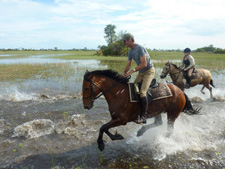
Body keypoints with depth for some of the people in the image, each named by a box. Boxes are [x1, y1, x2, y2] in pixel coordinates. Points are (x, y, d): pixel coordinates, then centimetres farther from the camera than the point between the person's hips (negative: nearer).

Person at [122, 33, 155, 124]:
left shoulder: (140, 48, -20)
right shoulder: (130, 51, 6)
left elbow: (144, 64, -26)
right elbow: (128, 64, 9)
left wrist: (133, 70, -28)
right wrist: (124, 73, -9)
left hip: (149, 71, -9)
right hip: (141, 72, 9)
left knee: (142, 92, -21)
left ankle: (143, 116, -14)